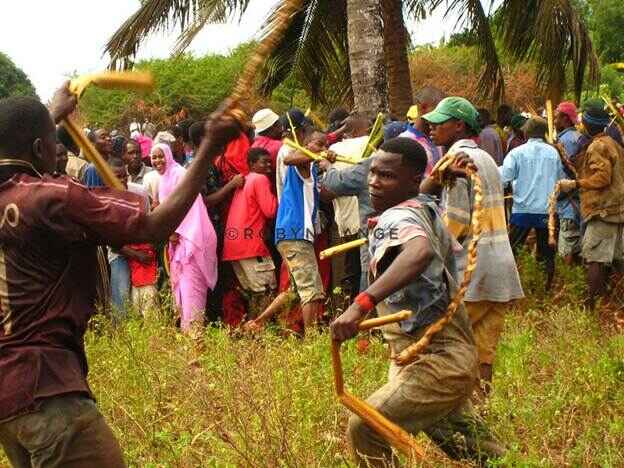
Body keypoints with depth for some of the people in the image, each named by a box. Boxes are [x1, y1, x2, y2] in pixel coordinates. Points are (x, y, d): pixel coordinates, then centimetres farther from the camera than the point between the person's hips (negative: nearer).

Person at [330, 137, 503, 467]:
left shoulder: (396, 218, -20)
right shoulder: (426, 208, 9)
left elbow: (420, 251, -45)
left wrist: (362, 303, -55)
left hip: (436, 362, -11)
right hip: (451, 353, 11)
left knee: (364, 429, -17)